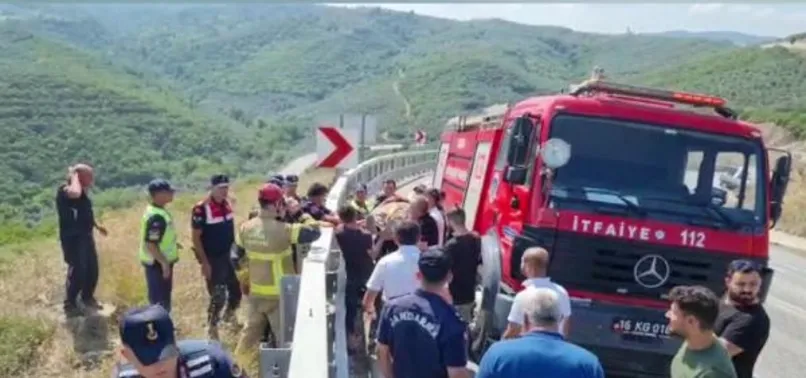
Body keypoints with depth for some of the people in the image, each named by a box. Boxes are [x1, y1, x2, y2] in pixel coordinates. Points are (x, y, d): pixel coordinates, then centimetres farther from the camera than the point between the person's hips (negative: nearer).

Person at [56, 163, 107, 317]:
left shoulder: (83, 191, 10)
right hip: (72, 238, -9)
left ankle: (88, 298, 35)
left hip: (86, 236, 9)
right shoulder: (64, 190, -18)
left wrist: (97, 225, 25)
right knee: (77, 271, -7)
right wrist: (74, 176, -27)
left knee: (92, 269, 16)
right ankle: (70, 305, 8)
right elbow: (75, 194, -44)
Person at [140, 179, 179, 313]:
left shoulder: (157, 211, 8)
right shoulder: (156, 217, -25)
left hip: (160, 261, 10)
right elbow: (150, 244, -28)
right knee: (160, 299, 0)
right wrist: (164, 263, -24)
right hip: (158, 263, -10)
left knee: (163, 297, 20)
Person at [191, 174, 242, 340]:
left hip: (228, 256, 7)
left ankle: (229, 315, 42)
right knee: (218, 296, -2)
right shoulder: (201, 209, -19)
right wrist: (204, 263, -17)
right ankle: (212, 328, 18)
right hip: (212, 259, -7)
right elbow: (196, 238, -15)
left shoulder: (226, 204, 4)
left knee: (236, 291, 15)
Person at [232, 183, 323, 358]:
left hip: (255, 292, 6)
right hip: (278, 295, -6)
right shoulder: (283, 230, -22)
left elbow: (237, 258, 7)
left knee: (251, 331, 22)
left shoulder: (246, 228, -2)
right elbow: (314, 232, -18)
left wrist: (244, 281, 21)